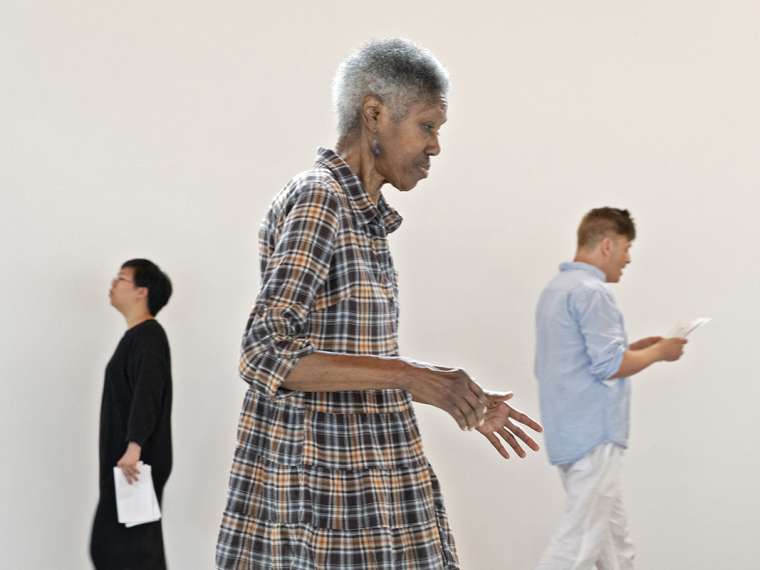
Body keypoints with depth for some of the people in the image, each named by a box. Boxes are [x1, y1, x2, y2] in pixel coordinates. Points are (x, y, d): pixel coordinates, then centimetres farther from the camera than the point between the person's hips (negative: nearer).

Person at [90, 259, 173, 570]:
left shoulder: (148, 336, -12)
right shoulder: (135, 336, 18)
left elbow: (147, 393, -23)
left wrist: (134, 447, -31)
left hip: (137, 461, -10)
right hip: (122, 460, 10)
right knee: (108, 545, 12)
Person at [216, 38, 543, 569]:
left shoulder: (365, 212, 13)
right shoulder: (317, 201, -14)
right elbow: (269, 355, -24)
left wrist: (459, 399, 15)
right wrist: (411, 375, -26)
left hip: (366, 479, 9)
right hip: (322, 483, -9)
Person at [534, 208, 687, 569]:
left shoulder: (556, 289, 16)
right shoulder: (592, 292, -15)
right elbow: (610, 365, -19)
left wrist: (635, 348, 16)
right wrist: (658, 351, -5)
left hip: (569, 432, 10)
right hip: (594, 434, -10)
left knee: (613, 538, 14)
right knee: (582, 539, -7)